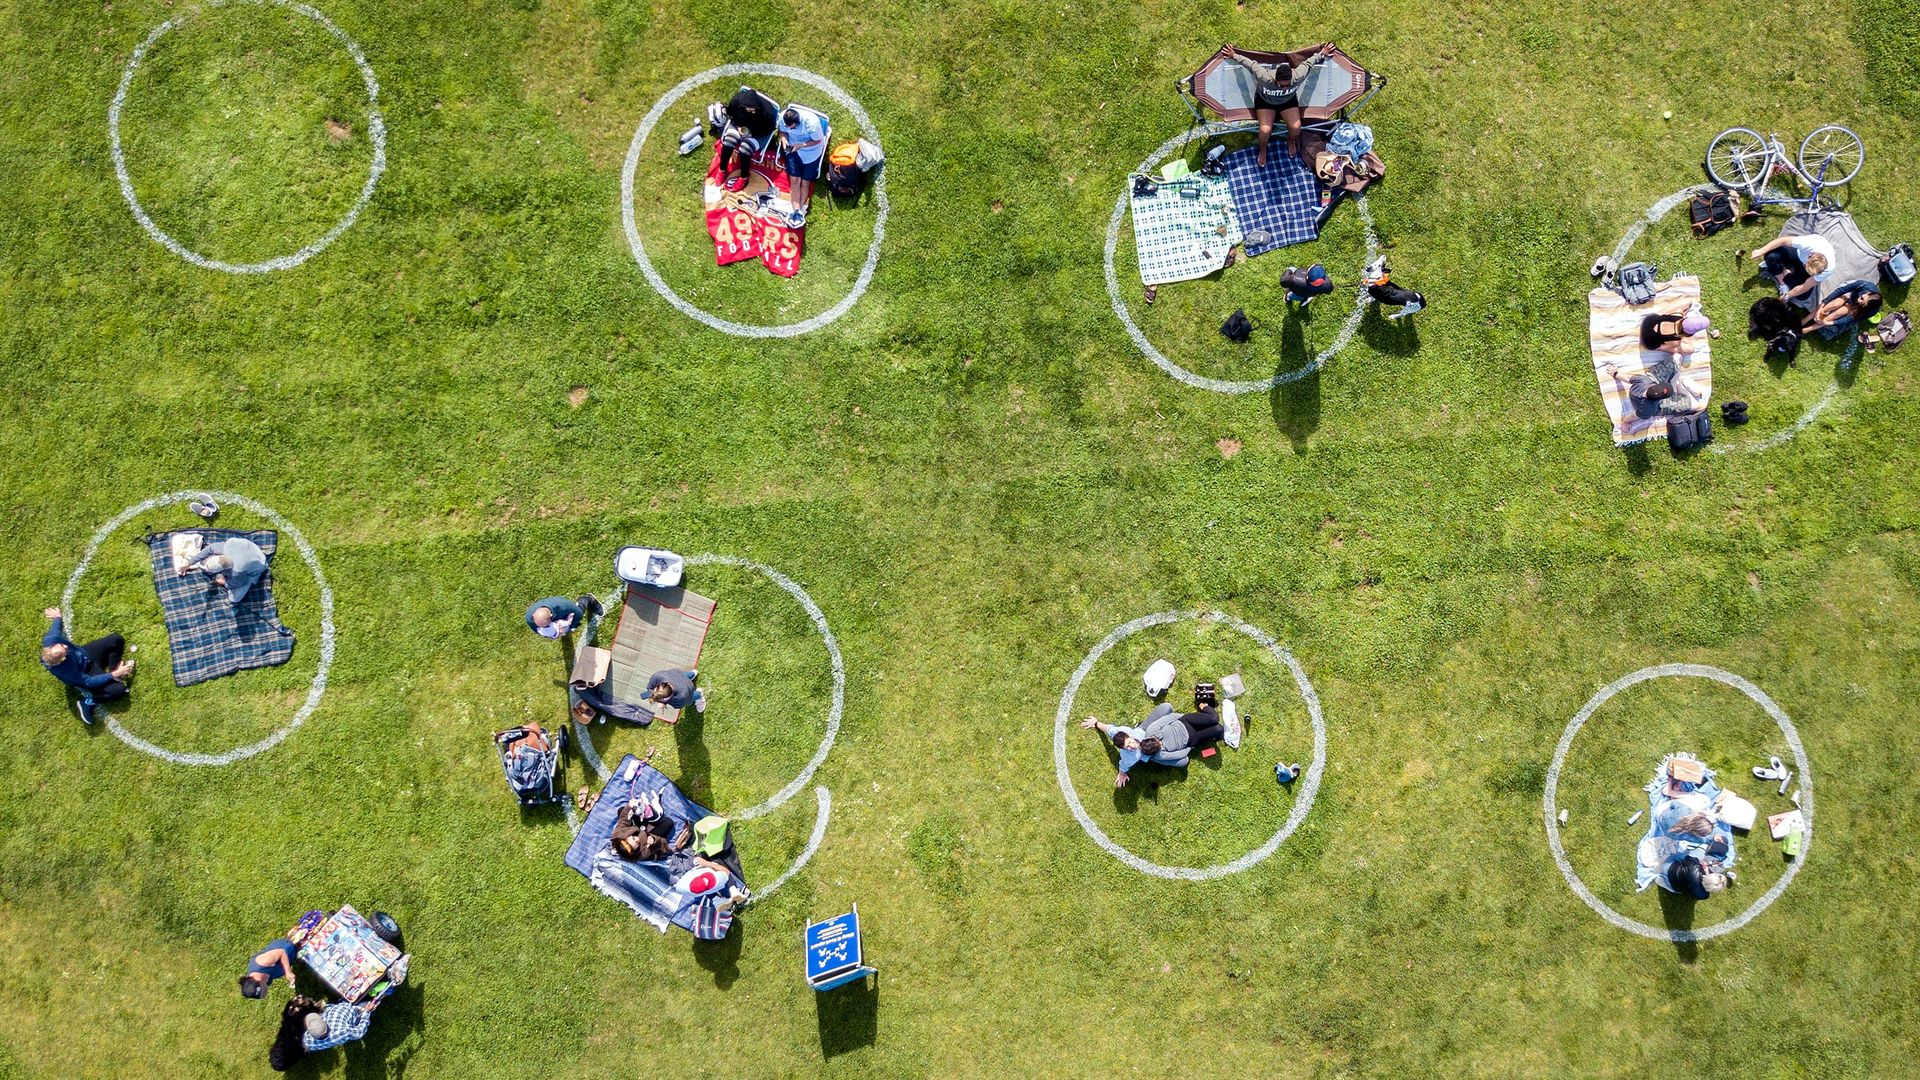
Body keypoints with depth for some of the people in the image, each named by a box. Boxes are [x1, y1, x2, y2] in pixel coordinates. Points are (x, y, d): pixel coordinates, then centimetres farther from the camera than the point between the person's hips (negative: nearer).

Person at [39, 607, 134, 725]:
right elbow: (89, 682, -28)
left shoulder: (51, 639, -31)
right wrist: (113, 675, -22)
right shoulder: (63, 670, -41)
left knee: (116, 639, -2)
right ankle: (87, 703, -1)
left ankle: (114, 668, 20)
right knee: (118, 689, -19)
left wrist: (57, 617, 19)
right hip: (87, 673, -6)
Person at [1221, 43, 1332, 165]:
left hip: (1288, 100, 2)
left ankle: (1291, 141, 21)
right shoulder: (1264, 77, -42)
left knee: (1296, 127, -19)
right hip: (1265, 101, -2)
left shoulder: (1297, 76, -36)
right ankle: (1263, 150, 13)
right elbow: (1251, 64, -26)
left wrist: (1321, 54, 2)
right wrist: (1234, 56, -10)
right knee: (1265, 130, -23)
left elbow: (1307, 63, -16)